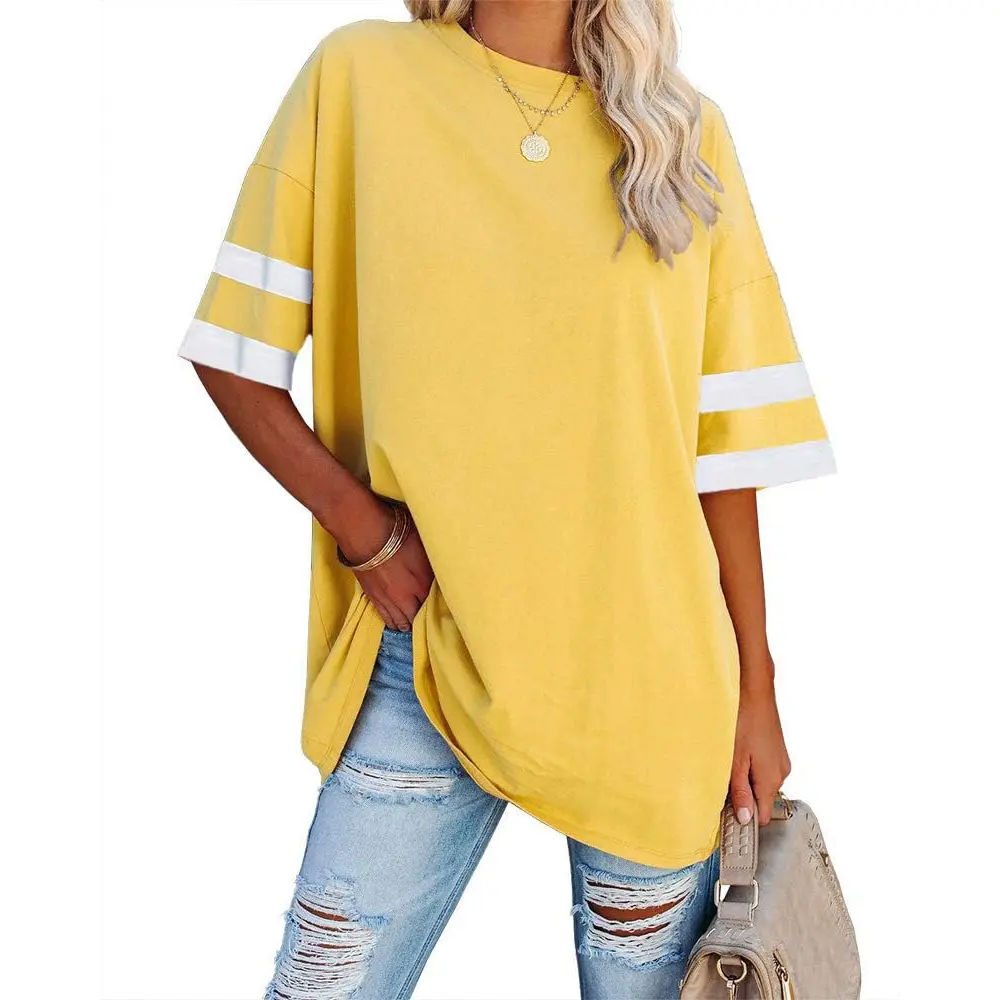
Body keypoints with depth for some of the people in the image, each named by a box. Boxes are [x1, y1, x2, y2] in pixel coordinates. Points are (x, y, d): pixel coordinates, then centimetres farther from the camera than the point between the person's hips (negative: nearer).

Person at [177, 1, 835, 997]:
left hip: (652, 675, 1)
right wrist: (363, 529, -9)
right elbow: (234, 351, 2)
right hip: (425, 655, -1)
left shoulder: (686, 133, 5)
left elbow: (726, 438, 4)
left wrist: (755, 688, 4)